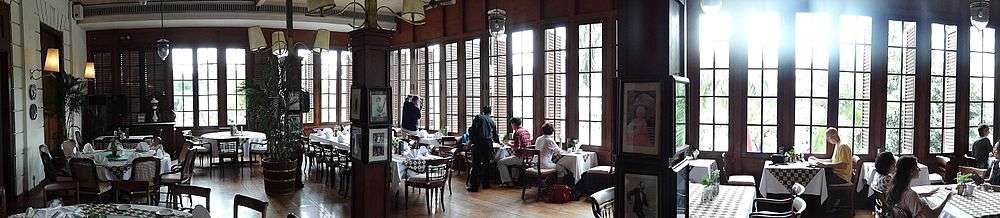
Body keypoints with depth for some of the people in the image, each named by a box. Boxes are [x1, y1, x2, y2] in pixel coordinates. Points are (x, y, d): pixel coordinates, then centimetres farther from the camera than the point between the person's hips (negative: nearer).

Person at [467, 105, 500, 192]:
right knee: (486, 164, 15)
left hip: (479, 143, -4)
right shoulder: (492, 121, 18)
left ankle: (474, 186, -5)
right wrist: (498, 141, 49)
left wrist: (471, 140, 5)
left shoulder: (478, 117, 6)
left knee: (476, 165, -4)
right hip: (489, 144, 4)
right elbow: (495, 135, 30)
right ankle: (485, 183, 19)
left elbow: (473, 130, -4)